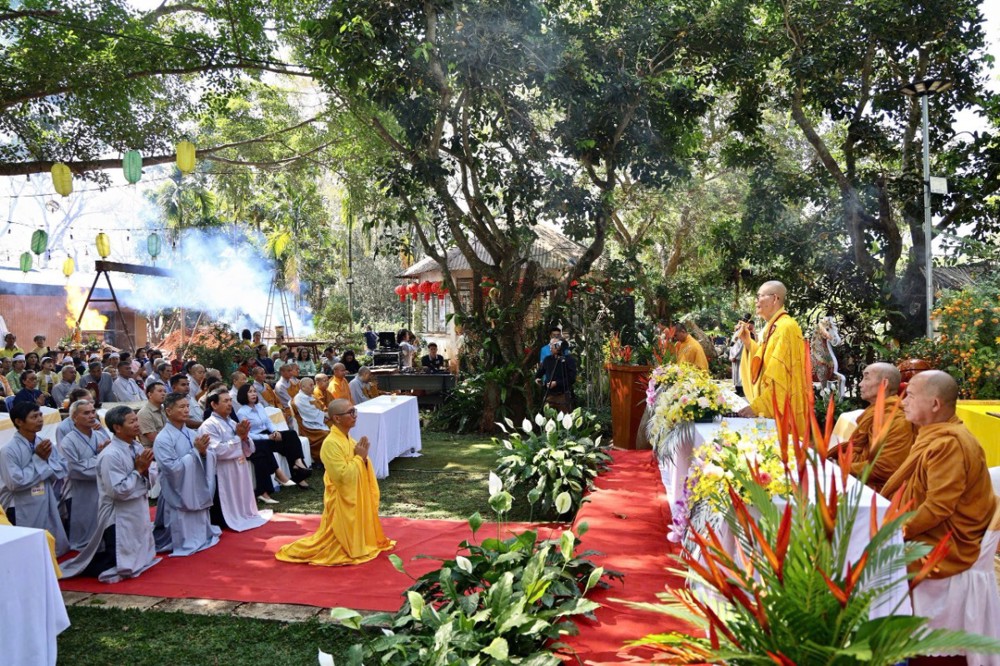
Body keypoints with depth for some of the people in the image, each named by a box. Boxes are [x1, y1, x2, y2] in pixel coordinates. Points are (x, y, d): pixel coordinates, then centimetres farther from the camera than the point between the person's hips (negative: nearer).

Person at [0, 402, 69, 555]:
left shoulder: (45, 444, 5)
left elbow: (62, 472, 3)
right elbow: (15, 482, -21)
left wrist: (47, 458, -13)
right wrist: (38, 459, -16)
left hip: (49, 508, 6)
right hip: (24, 513, -6)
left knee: (56, 550, 13)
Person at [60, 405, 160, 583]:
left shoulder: (138, 447, 4)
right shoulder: (110, 455, -20)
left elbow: (148, 484, 11)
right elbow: (118, 491, -24)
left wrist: (145, 470, -9)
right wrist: (138, 469, -17)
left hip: (139, 514, 8)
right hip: (119, 520, -8)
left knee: (140, 562, 20)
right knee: (121, 569, -3)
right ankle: (78, 566, 18)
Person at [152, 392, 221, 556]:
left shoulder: (192, 434, 5)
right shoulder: (163, 439, -14)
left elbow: (211, 458, 5)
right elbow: (173, 468, -21)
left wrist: (204, 452, -16)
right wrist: (195, 451, -20)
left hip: (199, 493, 6)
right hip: (178, 497, -6)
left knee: (202, 536, 18)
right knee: (183, 543, 1)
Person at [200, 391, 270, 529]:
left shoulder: (233, 423, 13)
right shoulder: (209, 425, -11)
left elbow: (249, 450, 13)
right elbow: (217, 451, -23)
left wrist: (245, 437, -8)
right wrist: (238, 437, -15)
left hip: (240, 473, 8)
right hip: (223, 477, -8)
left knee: (242, 507, 16)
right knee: (225, 519, -3)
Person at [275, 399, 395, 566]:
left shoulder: (348, 439, 5)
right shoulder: (331, 443, -22)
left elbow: (361, 468, 12)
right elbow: (343, 475, -27)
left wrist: (363, 457, -9)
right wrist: (359, 457, -18)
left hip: (356, 497, 8)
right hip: (341, 500, -8)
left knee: (351, 538, 18)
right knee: (338, 541, 4)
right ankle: (300, 551, 18)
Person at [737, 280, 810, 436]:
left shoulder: (785, 327, -17)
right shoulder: (773, 327, 13)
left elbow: (779, 374, -22)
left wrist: (757, 406, -23)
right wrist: (748, 342, 5)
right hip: (772, 406, 9)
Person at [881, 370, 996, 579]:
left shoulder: (949, 443, -22)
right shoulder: (934, 435, 10)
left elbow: (938, 508, -24)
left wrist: (902, 531, -17)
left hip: (944, 546, -9)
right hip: (926, 532, 9)